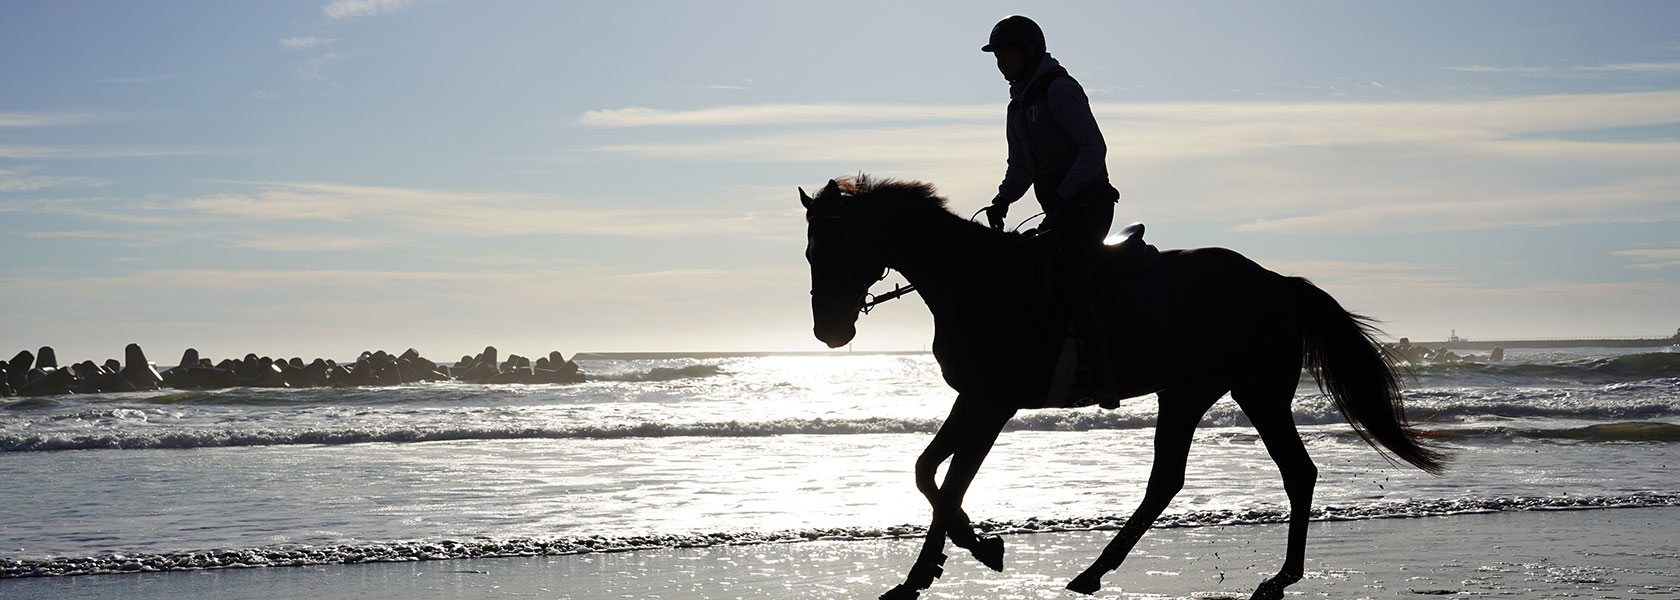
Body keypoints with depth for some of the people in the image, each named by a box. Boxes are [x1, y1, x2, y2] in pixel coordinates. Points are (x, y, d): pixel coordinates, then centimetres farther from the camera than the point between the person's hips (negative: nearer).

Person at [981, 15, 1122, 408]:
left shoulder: (1059, 89, -10)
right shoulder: (1018, 106, 18)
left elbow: (1094, 149, -17)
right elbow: (1021, 167, 23)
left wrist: (1062, 197, -22)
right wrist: (1002, 201, 5)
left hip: (1088, 202, -10)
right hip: (1060, 210, 10)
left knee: (1069, 289, -21)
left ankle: (1103, 383, -22)